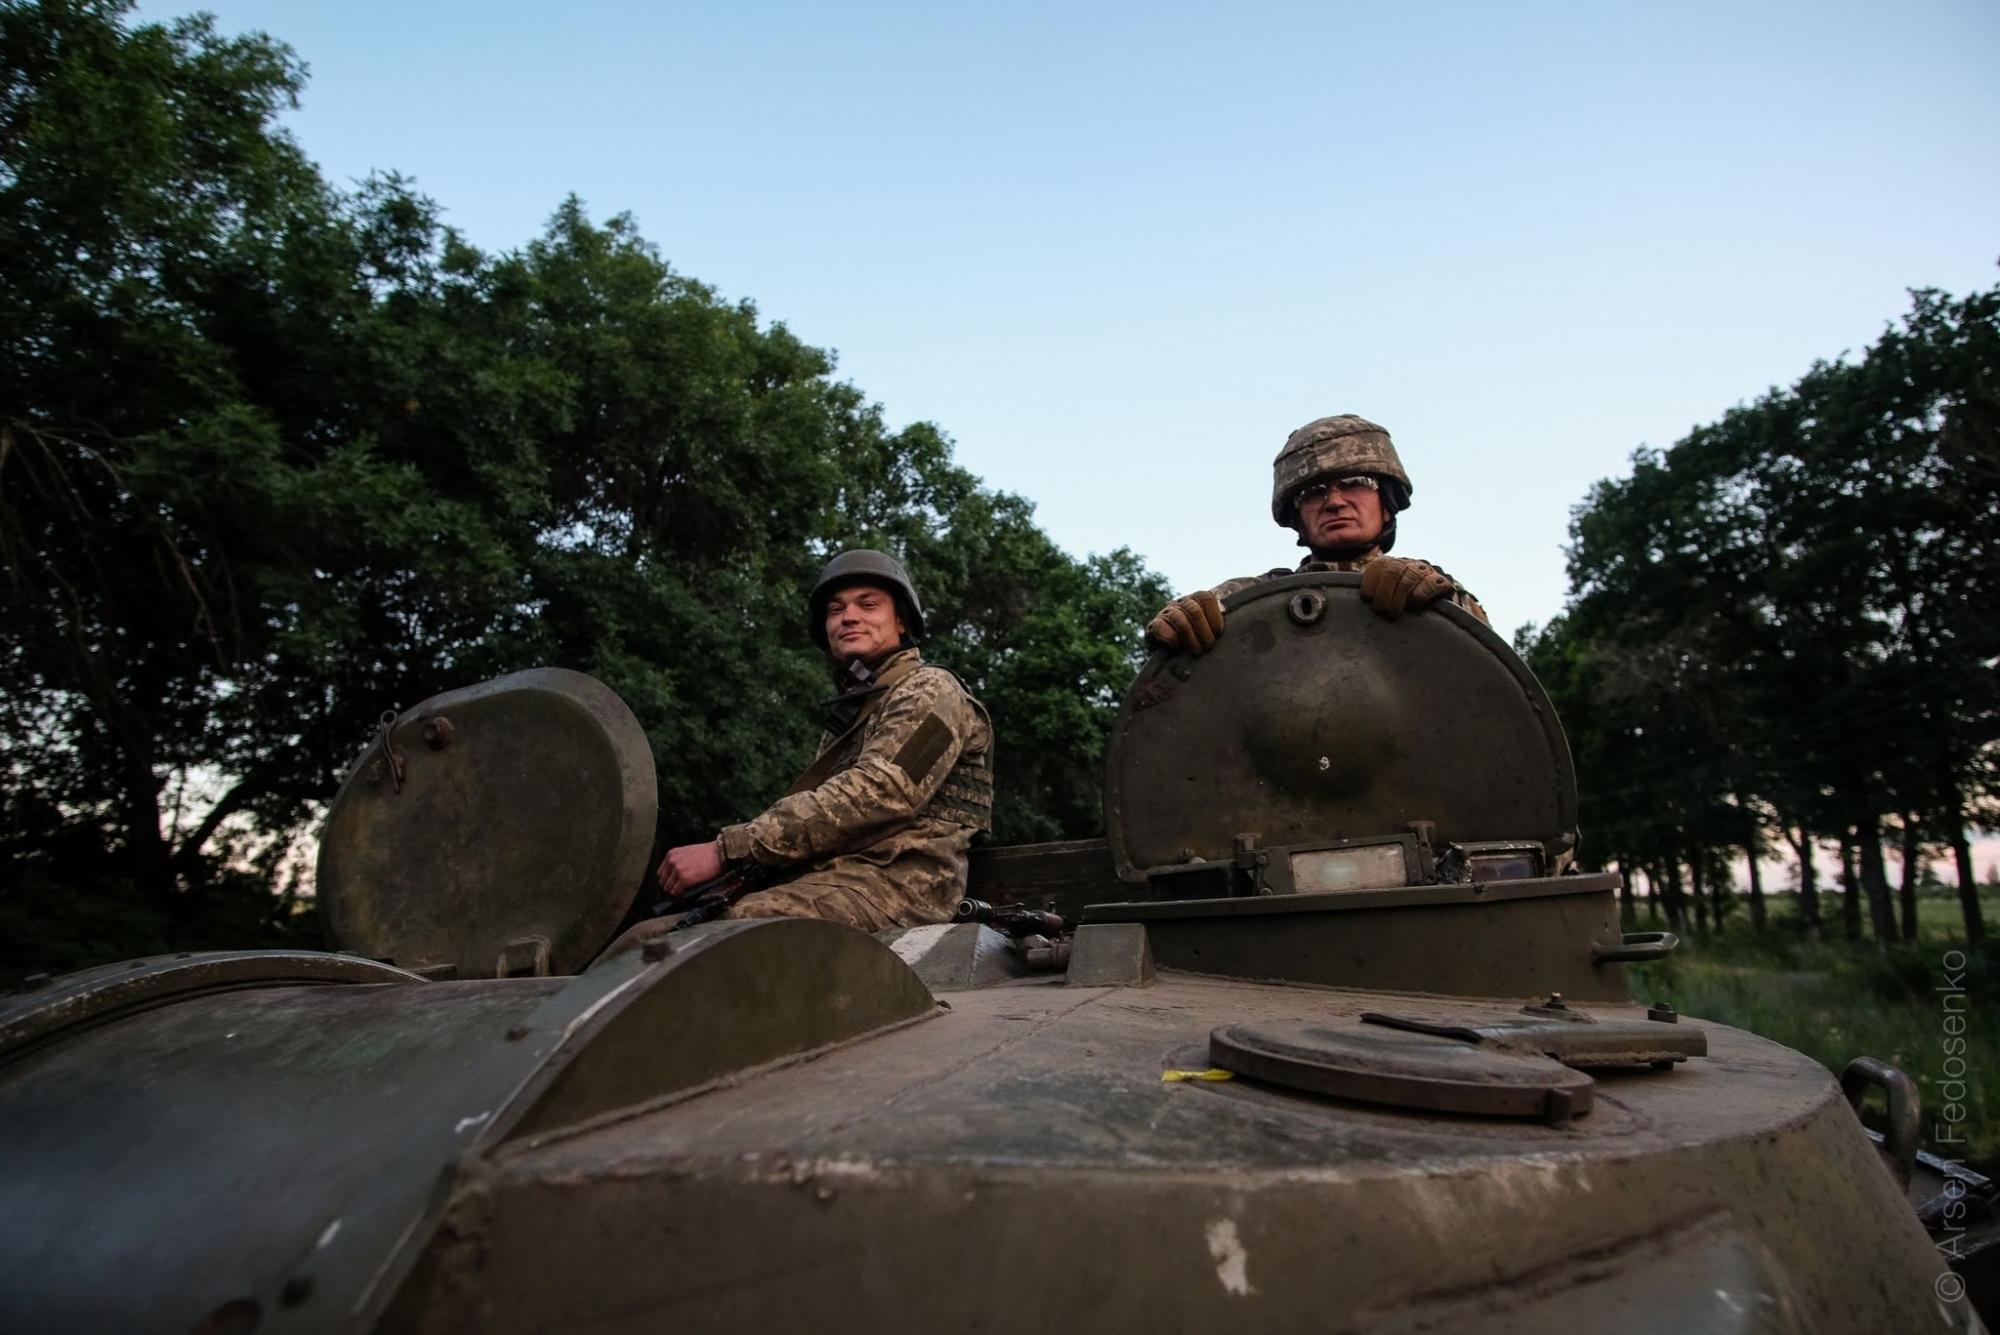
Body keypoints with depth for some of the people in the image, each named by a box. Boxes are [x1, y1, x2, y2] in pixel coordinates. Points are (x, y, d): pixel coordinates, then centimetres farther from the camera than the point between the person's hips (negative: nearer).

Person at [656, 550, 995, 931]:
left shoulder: (929, 691, 3)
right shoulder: (850, 712, 31)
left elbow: (873, 796, -13)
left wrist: (726, 850, -16)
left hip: (897, 884, -7)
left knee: (740, 929, -35)